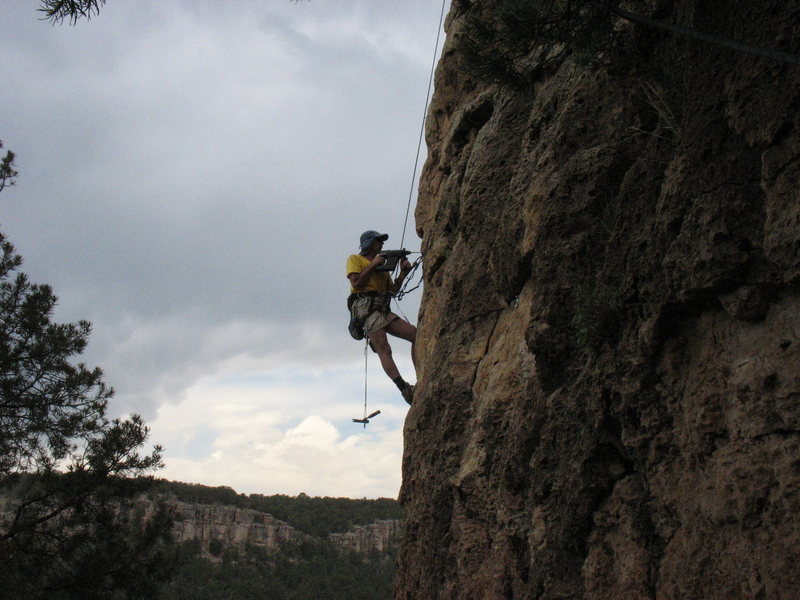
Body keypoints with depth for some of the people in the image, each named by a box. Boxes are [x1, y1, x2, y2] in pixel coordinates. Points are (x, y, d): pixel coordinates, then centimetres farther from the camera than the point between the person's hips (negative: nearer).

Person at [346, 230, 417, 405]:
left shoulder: (381, 264, 32)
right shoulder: (355, 259, 13)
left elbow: (392, 290, 23)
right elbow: (356, 284, -4)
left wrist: (403, 273, 11)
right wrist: (372, 266, -3)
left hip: (383, 311, 7)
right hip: (366, 307, -7)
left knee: (415, 334, -9)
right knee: (384, 350, -22)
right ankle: (405, 389, -38)